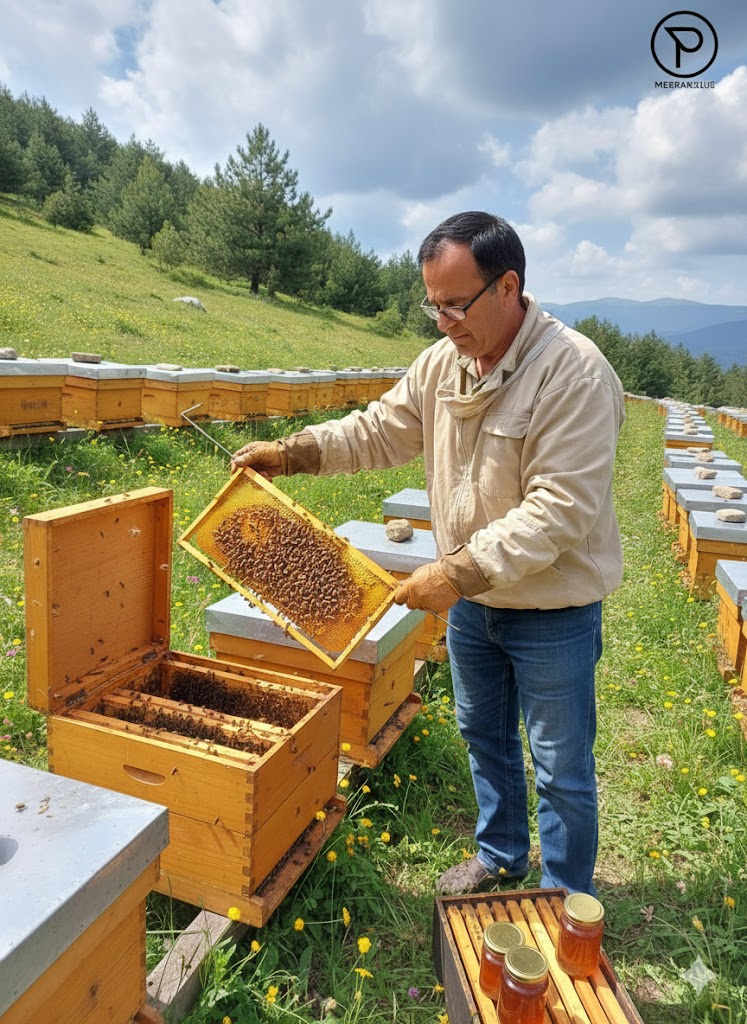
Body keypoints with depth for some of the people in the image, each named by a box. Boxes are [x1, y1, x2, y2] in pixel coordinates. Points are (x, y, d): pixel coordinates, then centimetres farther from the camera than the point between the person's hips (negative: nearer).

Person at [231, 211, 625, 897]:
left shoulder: (574, 373, -25)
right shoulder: (444, 361, -3)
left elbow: (560, 511, -29)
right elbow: (381, 431, 6)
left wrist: (458, 571, -31)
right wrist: (292, 452, -5)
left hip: (552, 611, -6)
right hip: (471, 597, 7)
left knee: (561, 770, 12)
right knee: (483, 733, 25)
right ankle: (501, 854, 50)